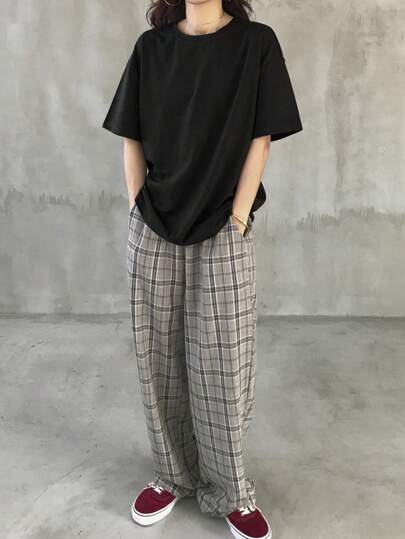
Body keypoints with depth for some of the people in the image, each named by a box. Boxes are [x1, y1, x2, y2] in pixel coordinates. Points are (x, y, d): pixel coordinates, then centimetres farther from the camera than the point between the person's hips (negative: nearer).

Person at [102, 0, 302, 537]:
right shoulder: (150, 46, 9)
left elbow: (260, 140, -3)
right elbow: (132, 139, 9)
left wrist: (236, 219, -9)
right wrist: (140, 211, 0)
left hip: (223, 234, -2)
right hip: (152, 232, 3)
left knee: (223, 367, 2)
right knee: (159, 362, 9)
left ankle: (229, 492, 20)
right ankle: (174, 475, 28)